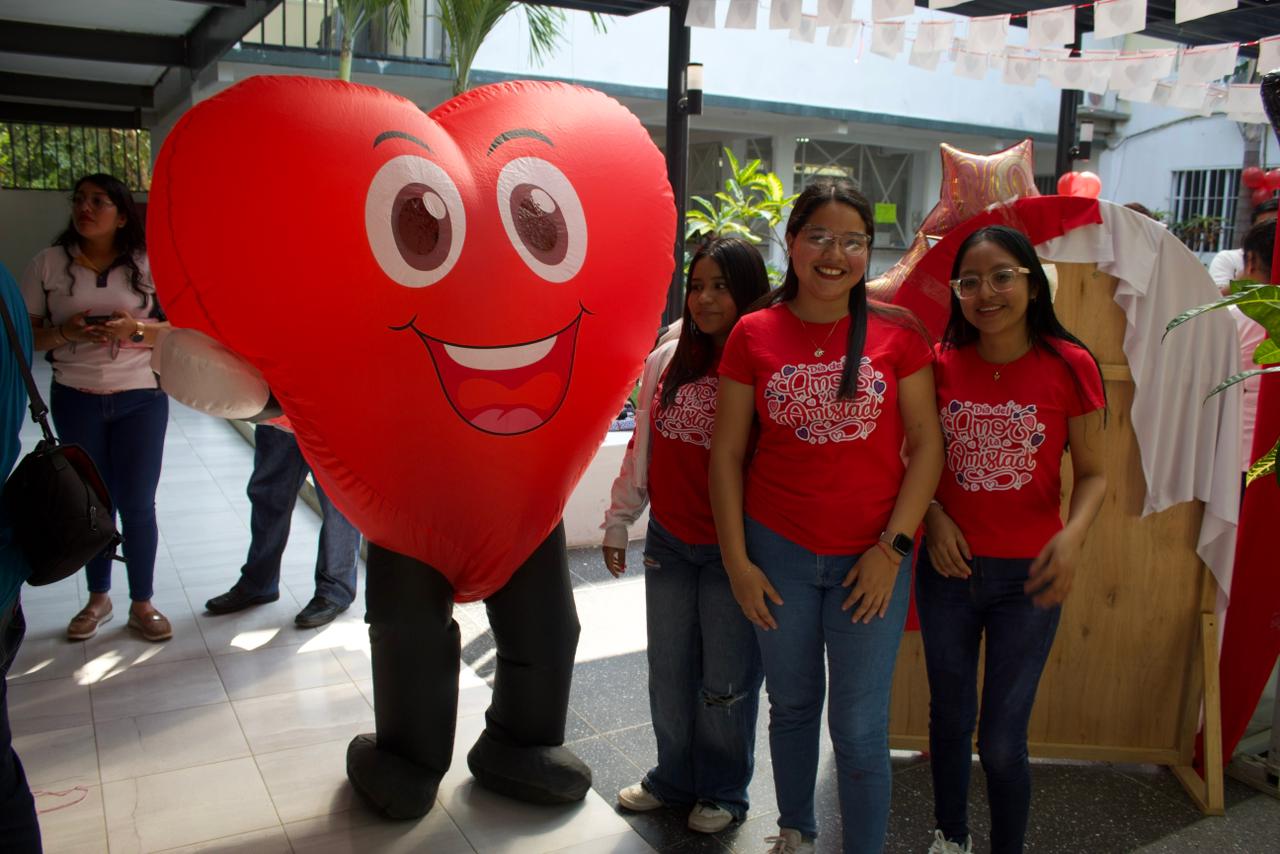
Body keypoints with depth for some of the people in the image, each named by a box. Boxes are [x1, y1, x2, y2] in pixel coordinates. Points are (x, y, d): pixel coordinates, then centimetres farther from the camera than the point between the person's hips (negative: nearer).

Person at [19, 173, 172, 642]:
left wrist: (136, 329, -19)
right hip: (75, 400, 2)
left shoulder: (147, 264, -2)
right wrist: (64, 332, -17)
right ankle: (98, 598, 28)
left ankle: (142, 604, 16)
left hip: (140, 399, -1)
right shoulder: (48, 264, 1)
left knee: (137, 503, 2)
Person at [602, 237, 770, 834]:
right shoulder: (666, 362, 5)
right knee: (669, 672, 17)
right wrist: (619, 521, 14)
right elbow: (641, 447, 12)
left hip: (733, 550, -5)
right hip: (668, 543, 5)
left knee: (726, 681, 9)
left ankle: (723, 791, 32)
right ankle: (674, 778, 38)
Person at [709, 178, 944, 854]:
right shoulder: (753, 334, -2)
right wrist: (736, 561, -3)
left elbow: (926, 444, -2)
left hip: (871, 558, -1)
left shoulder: (898, 333, -3)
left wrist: (893, 547, -9)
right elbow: (727, 452, 0)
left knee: (861, 730, 6)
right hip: (778, 552, 1)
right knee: (792, 705, 19)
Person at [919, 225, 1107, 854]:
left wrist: (1072, 535, -21)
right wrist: (933, 516, -10)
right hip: (947, 568, 3)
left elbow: (1092, 474, -2)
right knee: (950, 715, 19)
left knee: (1002, 739, 2)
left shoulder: (1070, 366, -8)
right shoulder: (941, 365, -3)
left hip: (1028, 576, -2)